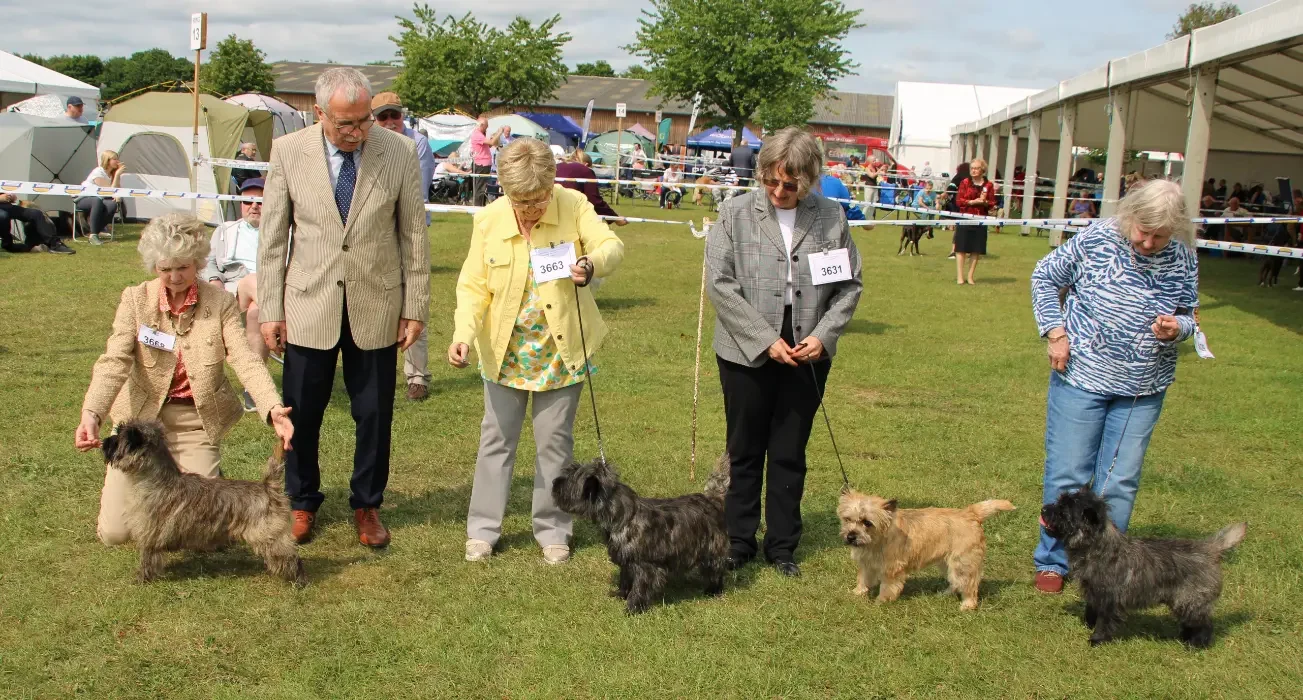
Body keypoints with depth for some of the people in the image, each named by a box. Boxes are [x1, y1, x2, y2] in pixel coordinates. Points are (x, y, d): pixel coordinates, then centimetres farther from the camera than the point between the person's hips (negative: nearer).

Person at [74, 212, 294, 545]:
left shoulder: (221, 303, -7)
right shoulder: (135, 299, -6)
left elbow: (245, 360, -18)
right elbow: (114, 362, -17)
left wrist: (273, 408, -36)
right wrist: (91, 414, -35)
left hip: (196, 422, -1)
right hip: (141, 416, 1)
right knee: (115, 531, -4)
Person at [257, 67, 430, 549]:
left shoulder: (400, 153, -6)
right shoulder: (288, 152, -5)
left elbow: (414, 234, 0)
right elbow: (272, 236, 1)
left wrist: (416, 306, 1)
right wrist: (270, 309, 0)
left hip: (376, 307, 0)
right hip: (309, 305, 0)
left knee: (374, 414, 8)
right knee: (301, 413, 8)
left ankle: (367, 506, 27)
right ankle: (302, 502, 30)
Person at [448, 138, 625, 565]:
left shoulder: (574, 206, -12)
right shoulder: (488, 220, -9)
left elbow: (612, 246, -21)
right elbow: (474, 287, -9)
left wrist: (591, 264, -44)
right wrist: (463, 333, -25)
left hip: (561, 351, -1)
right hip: (506, 351, 1)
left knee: (555, 440, 9)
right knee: (496, 437, 10)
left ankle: (552, 530, 23)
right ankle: (482, 528, 22)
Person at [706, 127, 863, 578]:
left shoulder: (831, 218, 0)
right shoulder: (736, 214, -5)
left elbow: (849, 285, 5)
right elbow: (719, 283, -9)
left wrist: (823, 335, -9)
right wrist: (765, 340, -14)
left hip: (807, 354, 1)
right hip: (747, 353, -1)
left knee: (790, 454, 11)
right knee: (745, 451, 10)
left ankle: (782, 546, 24)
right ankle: (738, 542, 23)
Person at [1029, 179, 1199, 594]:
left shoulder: (1183, 259, -4)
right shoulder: (1096, 239, -12)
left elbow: (1188, 316, 10)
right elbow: (1045, 278, 2)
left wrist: (1177, 328, -14)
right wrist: (1056, 332, -8)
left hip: (1143, 390, 2)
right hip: (1082, 377, -2)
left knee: (1120, 485, 7)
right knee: (1066, 475, 4)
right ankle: (1052, 562, 21)